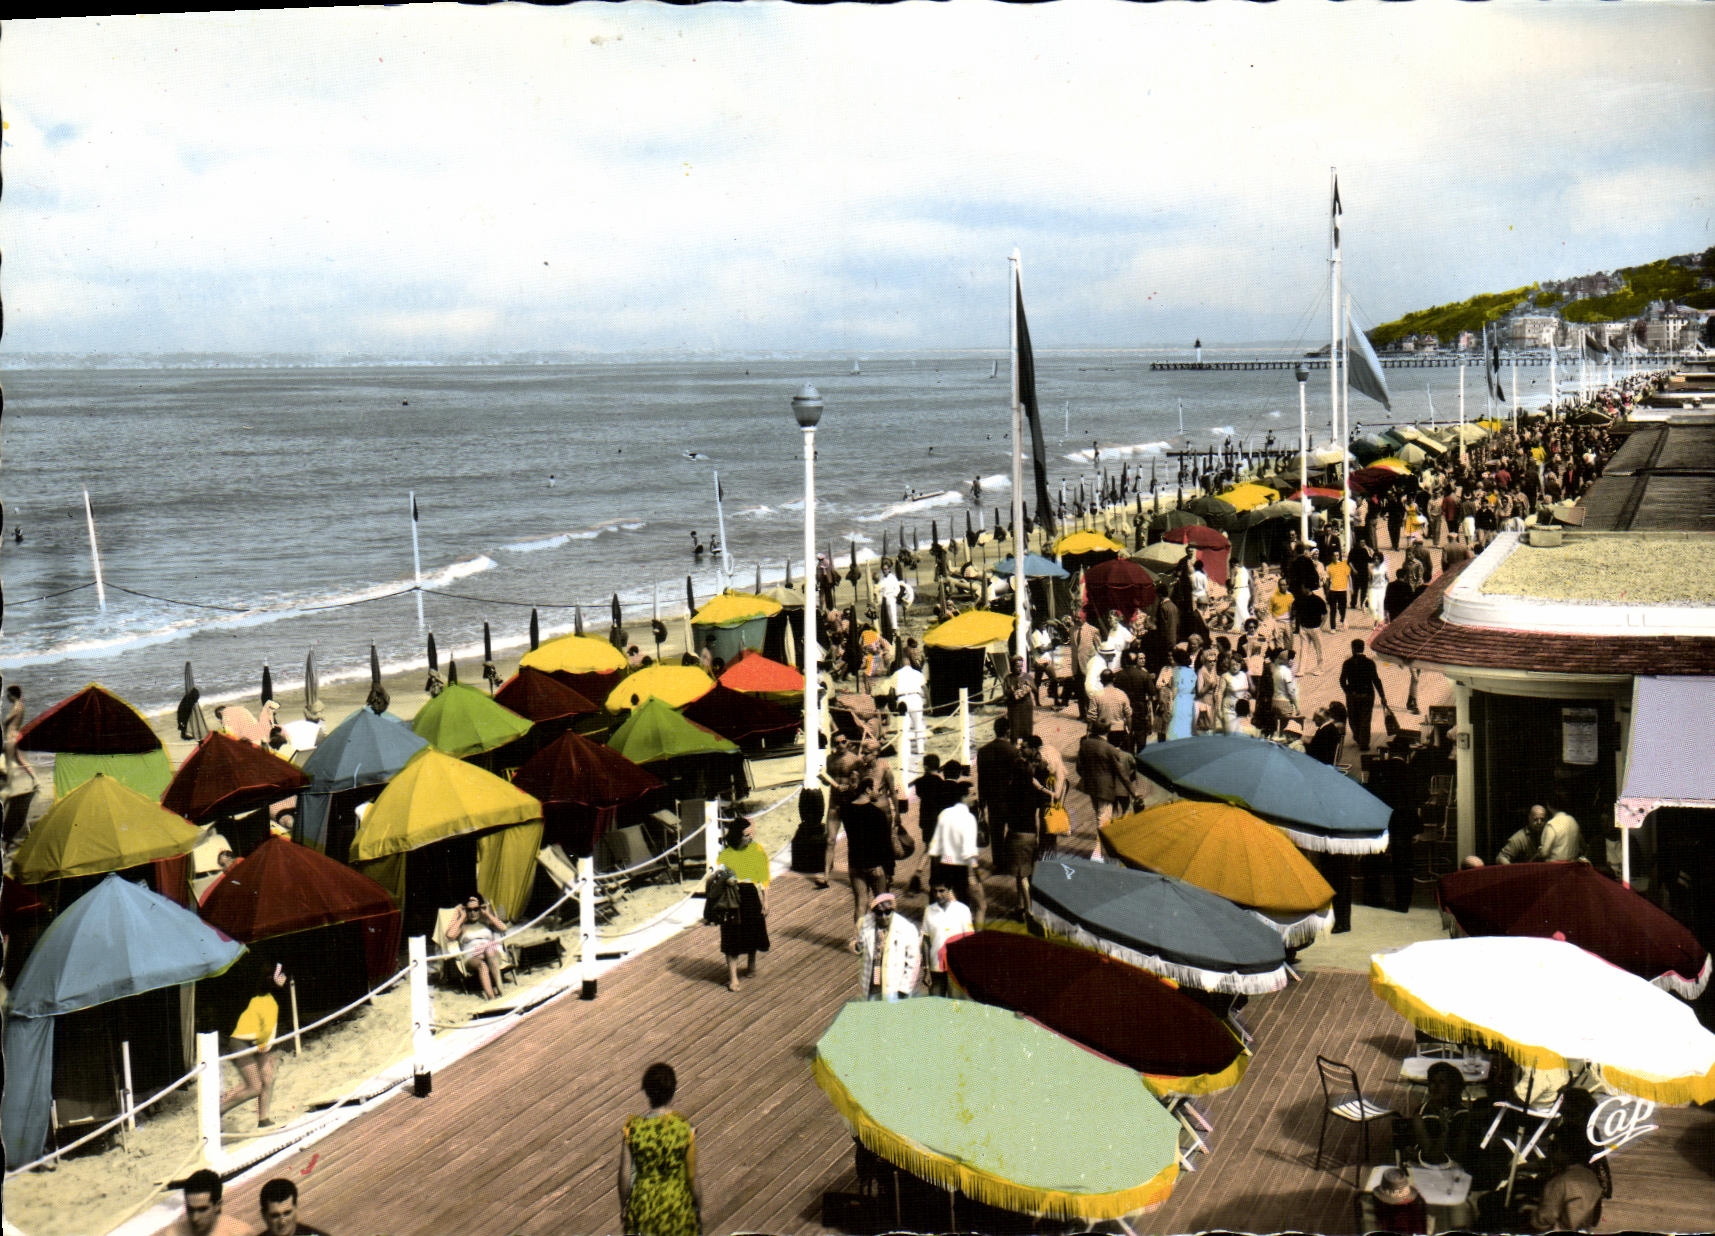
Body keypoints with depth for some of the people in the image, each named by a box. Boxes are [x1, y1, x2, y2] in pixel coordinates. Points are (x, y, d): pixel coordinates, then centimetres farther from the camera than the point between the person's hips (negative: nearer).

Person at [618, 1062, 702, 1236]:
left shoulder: (632, 1128, -12)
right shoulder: (685, 1129, -15)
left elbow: (625, 1176, -7)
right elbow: (692, 1177, -9)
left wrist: (623, 1208, 8)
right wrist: (699, 1209, 6)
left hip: (642, 1207, 1)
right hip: (677, 1208, -1)